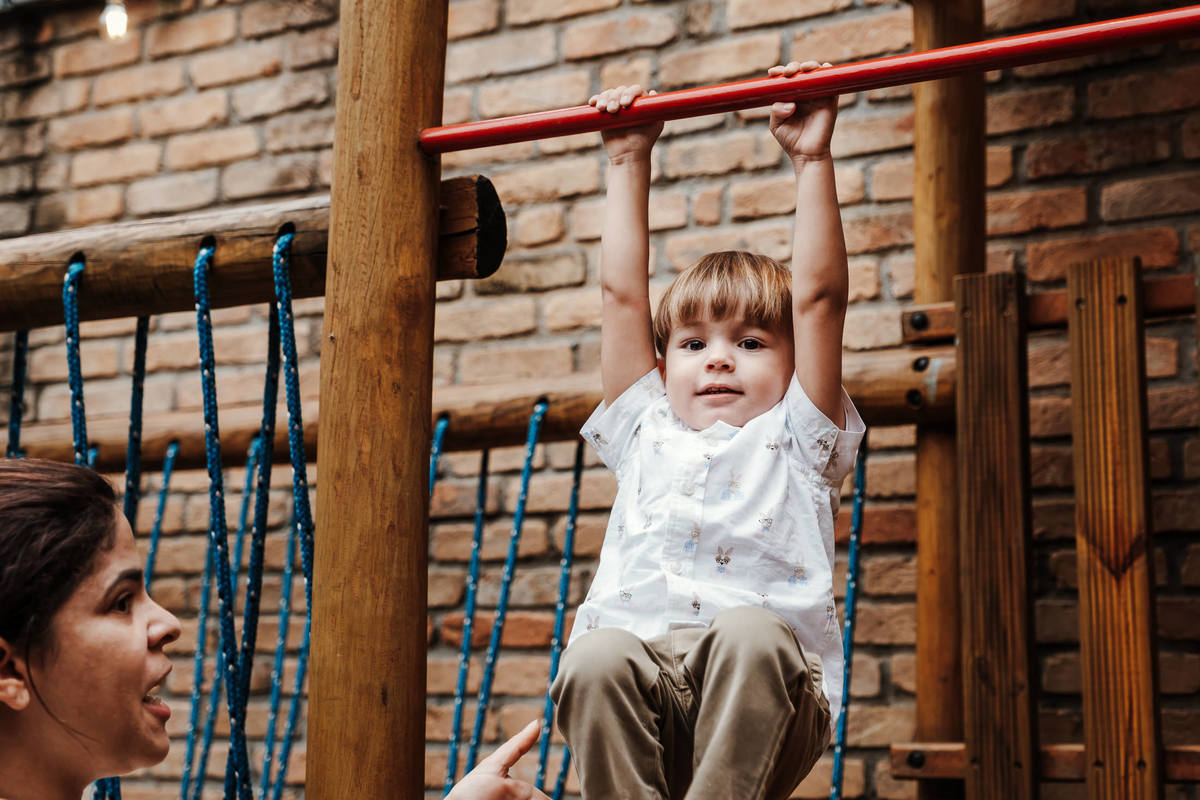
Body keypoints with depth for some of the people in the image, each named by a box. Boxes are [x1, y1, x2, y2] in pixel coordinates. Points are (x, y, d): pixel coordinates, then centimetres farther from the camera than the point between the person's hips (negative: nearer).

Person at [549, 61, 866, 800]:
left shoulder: (795, 440, 19)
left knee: (751, 633, -35)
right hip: (639, 693, 2)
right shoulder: (649, 433, 26)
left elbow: (819, 297, 10)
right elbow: (623, 293, 24)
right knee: (596, 656, -31)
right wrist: (629, 164, 25)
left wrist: (812, 159, 8)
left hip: (765, 710, -2)